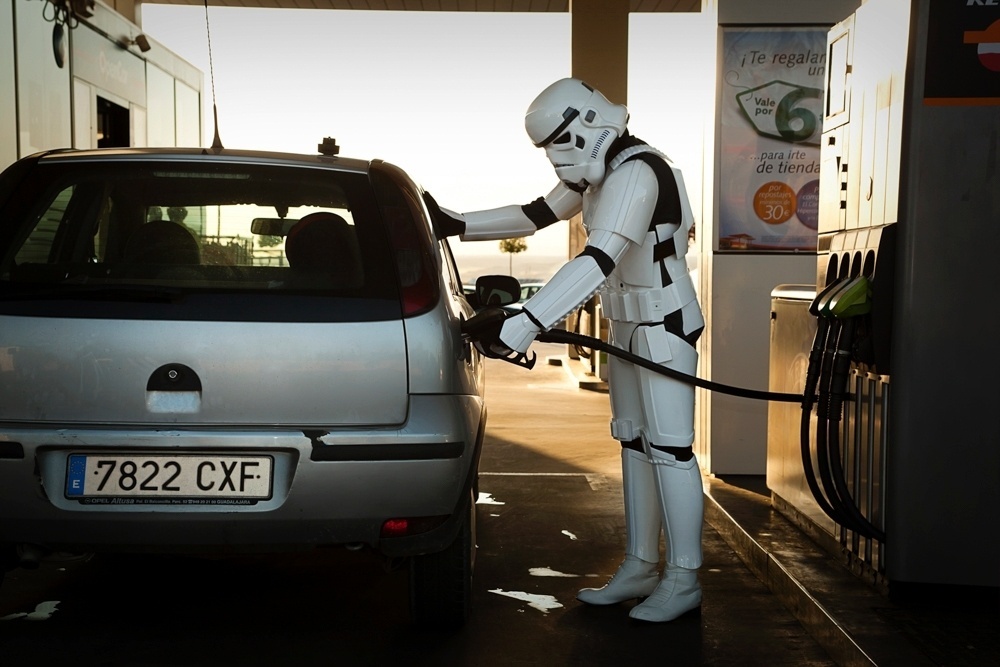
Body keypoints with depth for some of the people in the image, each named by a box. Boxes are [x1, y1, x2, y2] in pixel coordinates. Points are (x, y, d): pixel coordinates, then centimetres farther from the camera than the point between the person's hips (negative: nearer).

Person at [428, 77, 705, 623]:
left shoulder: (636, 174, -25)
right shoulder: (596, 172, 7)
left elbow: (596, 263, -37)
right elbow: (535, 215, 12)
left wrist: (521, 327, -44)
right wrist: (457, 225, 4)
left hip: (664, 325, -10)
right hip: (626, 323, 10)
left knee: (669, 448, -5)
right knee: (634, 443, 12)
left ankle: (684, 580, 6)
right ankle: (641, 566, 21)